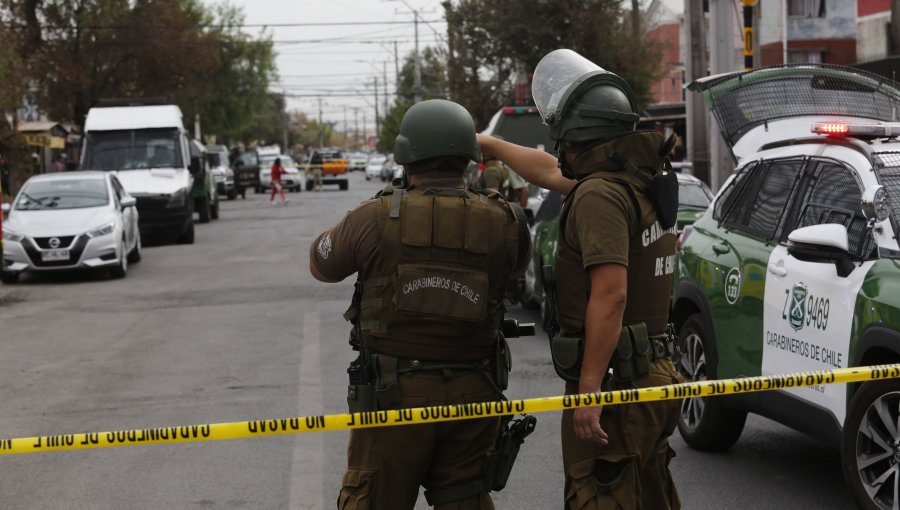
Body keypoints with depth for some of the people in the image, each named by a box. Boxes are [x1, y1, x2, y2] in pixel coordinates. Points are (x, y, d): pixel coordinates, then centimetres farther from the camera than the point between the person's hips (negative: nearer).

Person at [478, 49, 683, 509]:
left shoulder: (599, 195, -17)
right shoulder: (638, 181, 13)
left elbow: (610, 294, -26)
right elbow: (550, 173, 29)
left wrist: (590, 391, -25)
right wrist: (486, 143, 40)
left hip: (614, 385, -10)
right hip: (654, 376, 10)